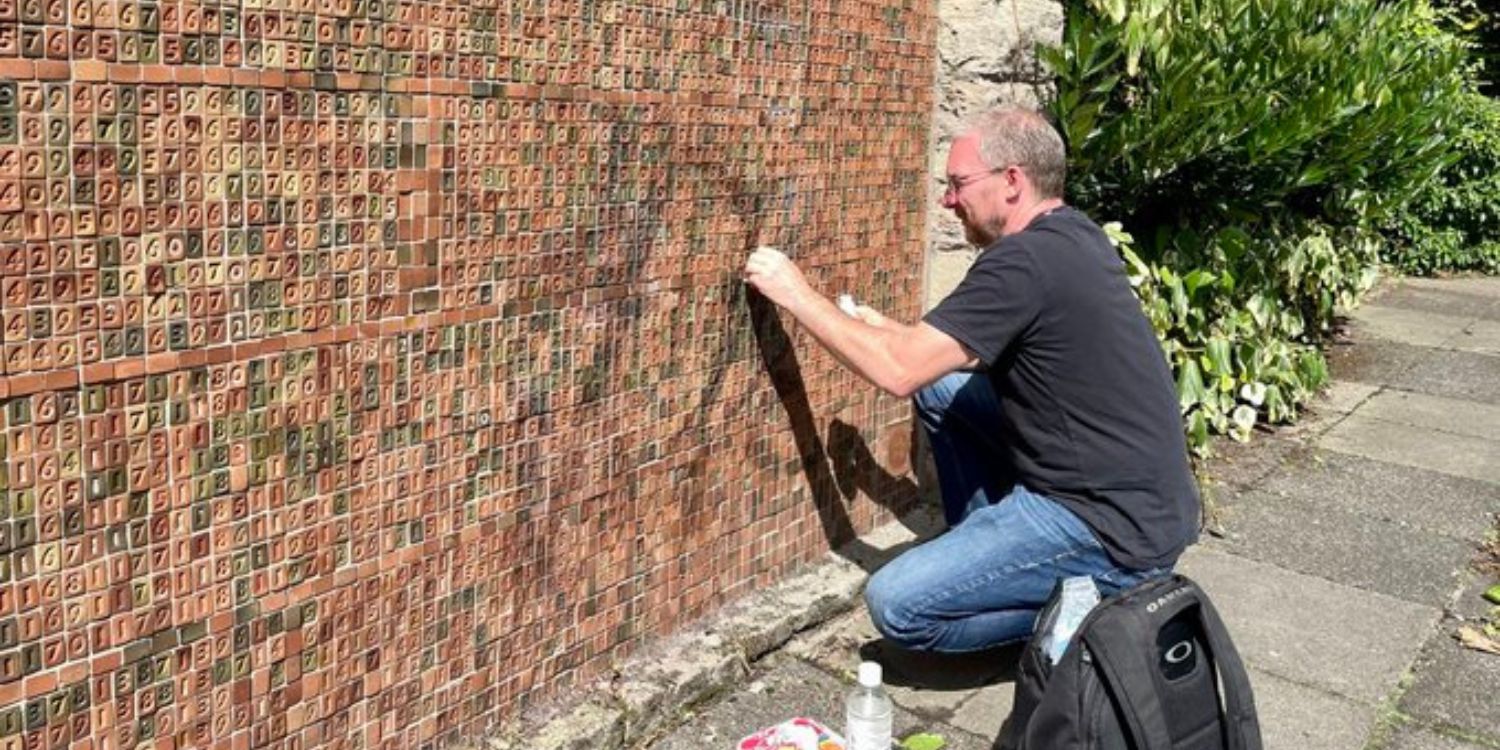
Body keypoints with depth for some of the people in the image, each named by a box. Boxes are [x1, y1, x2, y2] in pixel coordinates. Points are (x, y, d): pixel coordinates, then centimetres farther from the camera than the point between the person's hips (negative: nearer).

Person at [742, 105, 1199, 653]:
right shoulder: (1072, 235, 8)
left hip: (1117, 530, -10)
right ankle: (985, 551, 16)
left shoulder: (1026, 259, -21)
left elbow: (899, 372, -20)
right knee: (942, 387, 12)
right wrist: (888, 331, 10)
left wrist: (797, 295, -9)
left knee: (895, 605, -13)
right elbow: (984, 353, 19)